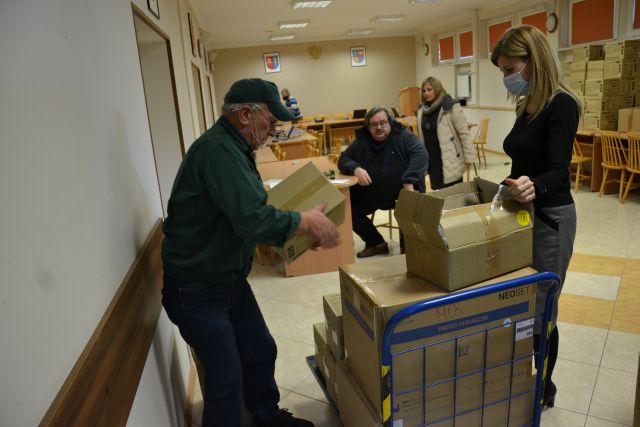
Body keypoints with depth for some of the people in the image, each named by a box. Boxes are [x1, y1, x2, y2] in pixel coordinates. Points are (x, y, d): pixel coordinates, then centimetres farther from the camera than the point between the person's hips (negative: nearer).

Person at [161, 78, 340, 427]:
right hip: (197, 291, -10)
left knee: (261, 352, 20)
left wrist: (298, 222, 6)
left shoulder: (232, 147, 7)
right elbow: (253, 220, -34)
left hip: (230, 280, 10)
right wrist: (305, 221, -19)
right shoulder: (217, 149, -26)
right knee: (226, 379, 0)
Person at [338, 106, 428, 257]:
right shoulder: (361, 140, 1)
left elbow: (421, 155, -19)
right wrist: (355, 168, -21)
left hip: (402, 192, -3)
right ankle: (377, 243, 10)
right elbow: (343, 159, 3)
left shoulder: (403, 136, -7)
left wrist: (409, 181, -32)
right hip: (370, 195, 4)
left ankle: (407, 244, -2)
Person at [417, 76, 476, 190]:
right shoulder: (422, 110, 9)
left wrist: (469, 158, -13)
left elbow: (464, 134, -11)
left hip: (450, 161, -6)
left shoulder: (451, 107, -9)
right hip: (432, 160, 6)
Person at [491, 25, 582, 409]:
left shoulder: (562, 105, -17)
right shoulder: (527, 106, 8)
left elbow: (558, 171, -28)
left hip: (549, 218, -9)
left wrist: (534, 187, -47)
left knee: (539, 310, 3)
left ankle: (543, 390, 25)